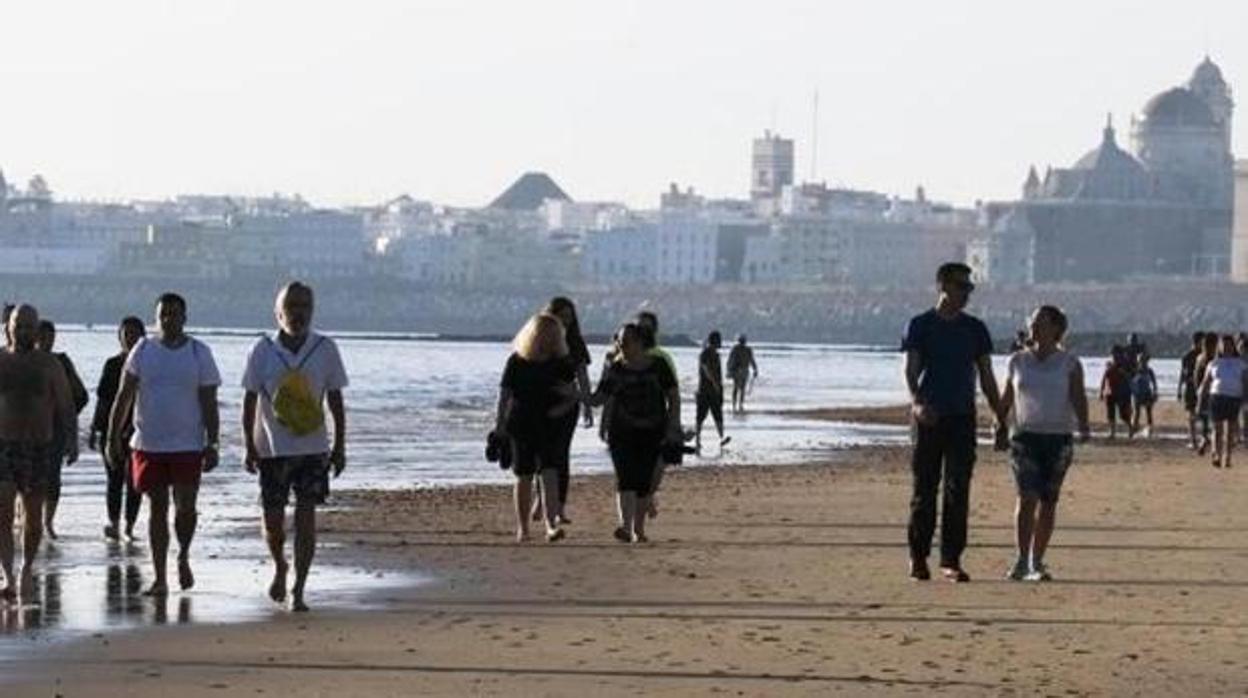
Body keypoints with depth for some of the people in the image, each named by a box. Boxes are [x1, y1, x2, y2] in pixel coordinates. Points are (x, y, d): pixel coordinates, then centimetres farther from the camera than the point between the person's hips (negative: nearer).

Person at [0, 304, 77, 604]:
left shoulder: (50, 366, 0)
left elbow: (66, 407, -1)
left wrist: (71, 441, -15)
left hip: (38, 447, 0)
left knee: (33, 515, 9)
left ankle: (27, 569, 31)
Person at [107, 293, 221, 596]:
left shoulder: (199, 353, 1)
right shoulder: (143, 350, 3)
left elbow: (209, 404, 1)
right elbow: (123, 398, 4)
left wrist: (212, 444, -6)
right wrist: (113, 439, -2)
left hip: (187, 446, -1)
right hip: (148, 444, 1)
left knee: (186, 508, -6)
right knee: (157, 509, 5)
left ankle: (183, 557, 22)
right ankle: (159, 577, 10)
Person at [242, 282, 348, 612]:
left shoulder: (325, 349, -1)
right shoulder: (263, 350, -3)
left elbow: (335, 400, 5)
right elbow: (250, 400, 1)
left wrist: (340, 446, 2)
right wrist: (249, 446, -4)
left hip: (313, 448, 0)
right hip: (272, 448, 0)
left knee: (306, 517, -6)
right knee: (272, 519, 5)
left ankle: (298, 591, -1)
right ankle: (279, 567, 36)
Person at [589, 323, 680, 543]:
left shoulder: (658, 366, 1)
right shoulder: (616, 370, 5)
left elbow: (674, 398, 5)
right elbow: (598, 398, 3)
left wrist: (673, 427, -3)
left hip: (652, 434, 0)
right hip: (622, 434, 0)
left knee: (644, 483, 3)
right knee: (625, 480, -14)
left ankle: (639, 529, 17)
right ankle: (625, 527, -26)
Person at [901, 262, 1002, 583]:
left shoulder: (975, 329, 11)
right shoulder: (920, 325, 1)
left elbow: (986, 376, 13)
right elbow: (910, 369, -6)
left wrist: (1001, 417, 7)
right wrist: (917, 402, -25)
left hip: (963, 416, 3)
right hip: (929, 417, -3)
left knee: (958, 490, -1)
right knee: (925, 488, 1)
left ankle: (951, 560, 1)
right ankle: (918, 557, 10)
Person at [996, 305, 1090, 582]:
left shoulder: (1069, 364, 2)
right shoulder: (1018, 361, 9)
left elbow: (1078, 398, -7)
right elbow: (1006, 398, 16)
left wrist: (1083, 427, -22)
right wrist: (998, 425, 11)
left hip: (1058, 438, 0)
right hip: (1024, 437, 0)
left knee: (1048, 501, 3)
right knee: (1027, 497, -14)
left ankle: (1037, 563, 12)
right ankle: (1021, 560, -13)